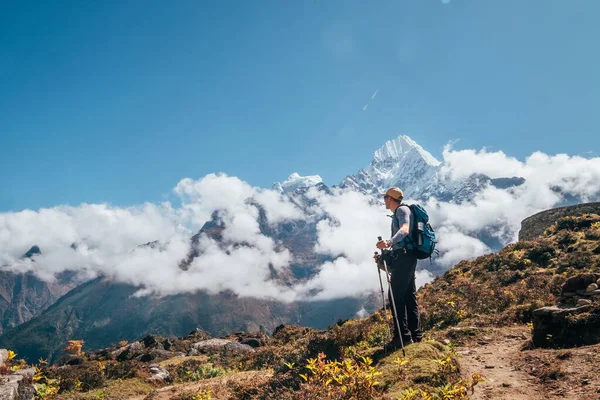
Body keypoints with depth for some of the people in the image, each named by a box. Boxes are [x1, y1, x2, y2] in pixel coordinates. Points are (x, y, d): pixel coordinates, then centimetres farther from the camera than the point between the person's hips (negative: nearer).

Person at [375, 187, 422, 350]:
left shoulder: (402, 210, -5)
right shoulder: (398, 213, 25)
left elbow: (405, 229, -25)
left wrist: (389, 242, -41)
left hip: (404, 257, -10)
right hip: (404, 257, 10)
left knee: (395, 296, -12)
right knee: (409, 296, 10)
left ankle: (402, 336, -12)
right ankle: (415, 334, 14)